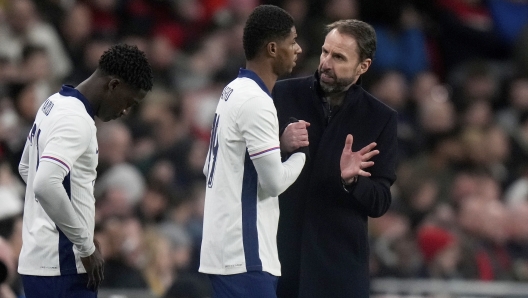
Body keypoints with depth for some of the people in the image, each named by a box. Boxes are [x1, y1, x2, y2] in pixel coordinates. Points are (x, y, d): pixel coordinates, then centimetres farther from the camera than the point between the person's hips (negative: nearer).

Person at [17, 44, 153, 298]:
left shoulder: (55, 104, 14)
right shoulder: (77, 121, -17)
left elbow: (26, 168, 28)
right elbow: (46, 185, -30)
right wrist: (87, 247, -19)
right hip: (62, 267, -10)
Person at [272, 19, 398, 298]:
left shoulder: (380, 118, 1)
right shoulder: (283, 95, 1)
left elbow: (379, 203, 0)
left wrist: (351, 181, -20)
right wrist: (280, 145, -16)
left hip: (339, 262, 0)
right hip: (277, 249, 1)